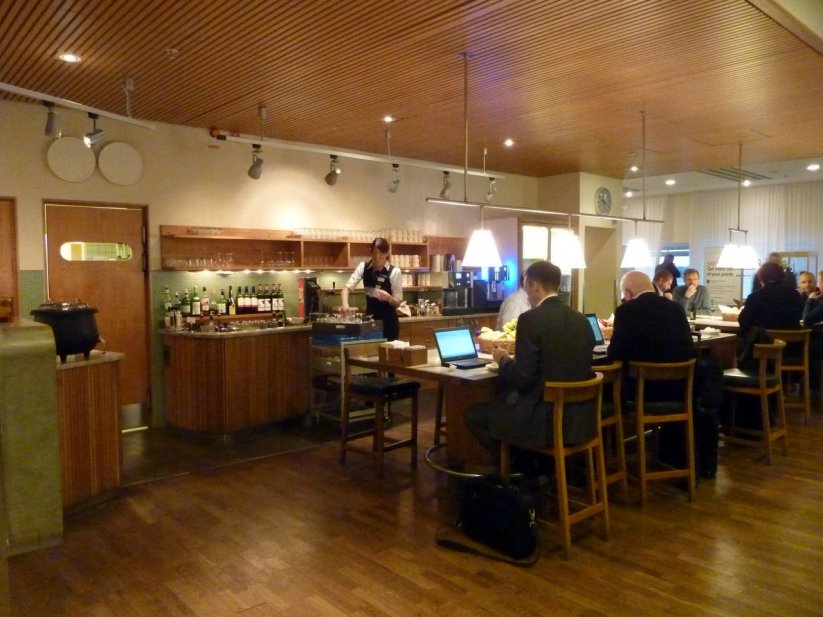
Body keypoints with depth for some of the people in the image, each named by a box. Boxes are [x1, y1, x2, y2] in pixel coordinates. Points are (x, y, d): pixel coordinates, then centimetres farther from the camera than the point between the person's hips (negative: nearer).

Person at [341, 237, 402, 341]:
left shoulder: (394, 272, -12)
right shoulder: (363, 267, -3)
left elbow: (398, 302, -9)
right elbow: (347, 288, -7)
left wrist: (388, 297, -29)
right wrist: (345, 304, -26)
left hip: (388, 321, -3)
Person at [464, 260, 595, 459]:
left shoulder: (531, 319, -15)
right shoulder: (581, 319, 6)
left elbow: (522, 378, -18)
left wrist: (504, 360, 2)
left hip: (545, 419, -8)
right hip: (580, 417, 8)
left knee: (473, 414, 9)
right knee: (505, 398, 31)